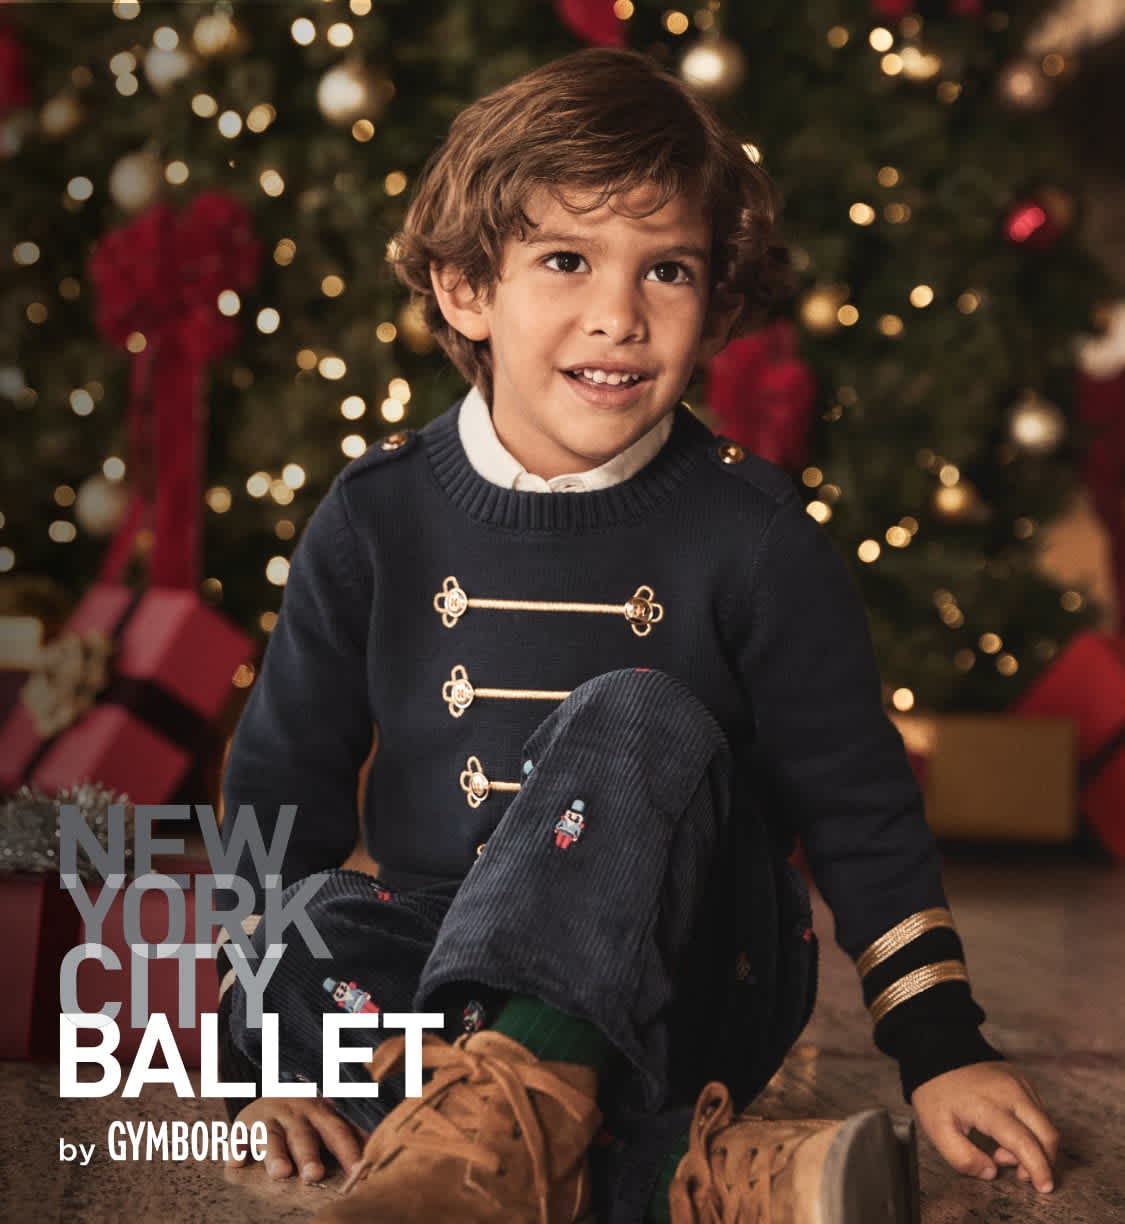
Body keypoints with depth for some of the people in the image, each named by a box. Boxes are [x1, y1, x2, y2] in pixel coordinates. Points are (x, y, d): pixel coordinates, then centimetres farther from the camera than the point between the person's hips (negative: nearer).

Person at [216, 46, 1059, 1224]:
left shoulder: (747, 528, -4)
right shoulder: (379, 515, 0)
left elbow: (858, 800, 1)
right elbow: (284, 769, 5)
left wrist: (941, 1044, -1)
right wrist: (280, 1045, -3)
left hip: (685, 987, -2)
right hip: (451, 961, 2)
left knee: (634, 717, -29)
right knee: (295, 957, -29)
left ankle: (501, 1103, -48)